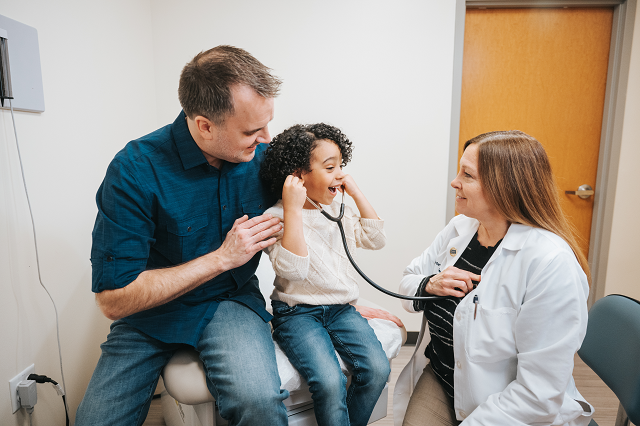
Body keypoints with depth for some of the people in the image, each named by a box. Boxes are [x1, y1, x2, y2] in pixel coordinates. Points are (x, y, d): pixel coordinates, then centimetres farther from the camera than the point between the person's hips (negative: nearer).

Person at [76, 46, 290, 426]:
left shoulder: (263, 153, -8)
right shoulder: (136, 169, -20)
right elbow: (113, 299, -19)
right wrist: (222, 257, -20)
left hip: (231, 299, 1)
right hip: (151, 312, 0)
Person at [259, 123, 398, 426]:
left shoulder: (339, 210, 9)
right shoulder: (277, 217, -12)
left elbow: (376, 240, 9)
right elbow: (293, 269, -25)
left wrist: (357, 195, 2)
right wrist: (293, 209, -27)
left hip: (341, 308, 6)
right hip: (297, 313, -5)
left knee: (377, 369, -11)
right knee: (330, 382, -24)